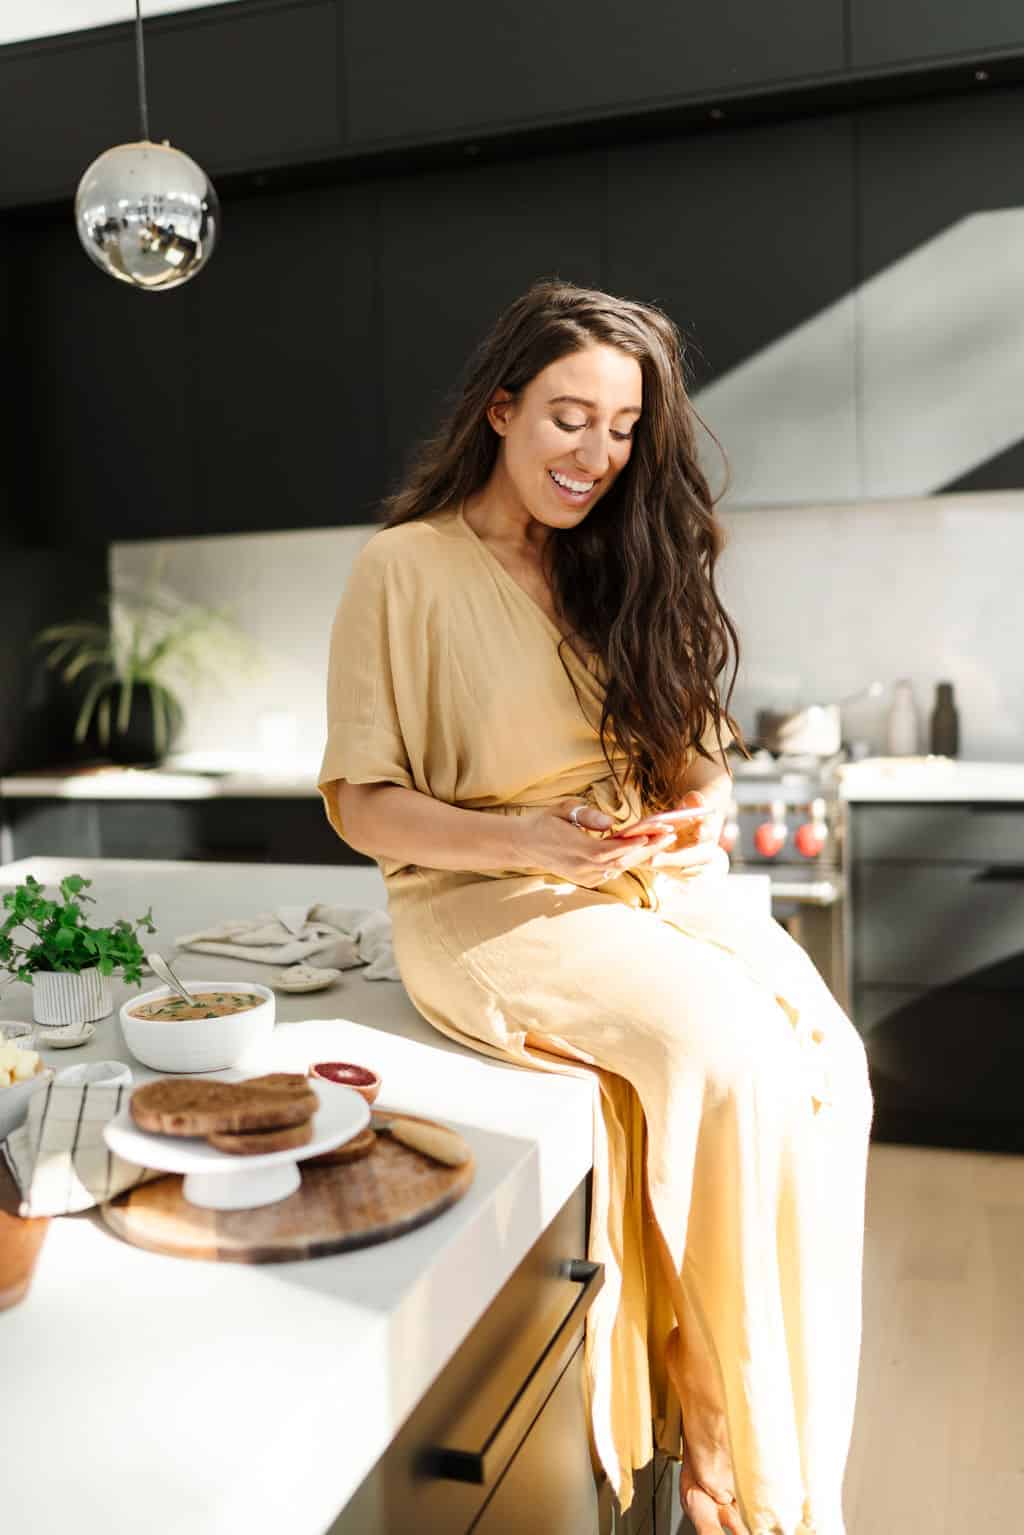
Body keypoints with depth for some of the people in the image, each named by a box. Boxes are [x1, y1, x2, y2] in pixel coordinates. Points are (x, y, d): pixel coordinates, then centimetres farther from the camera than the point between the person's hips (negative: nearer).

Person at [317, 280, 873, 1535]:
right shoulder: (404, 568, -3)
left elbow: (688, 750, 18)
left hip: (651, 885, 5)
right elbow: (359, 803, -4)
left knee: (825, 1053, -21)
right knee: (728, 1050, -28)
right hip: (484, 907, -5)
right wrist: (518, 842, -20)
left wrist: (699, 809, -6)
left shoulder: (616, 564, 14)